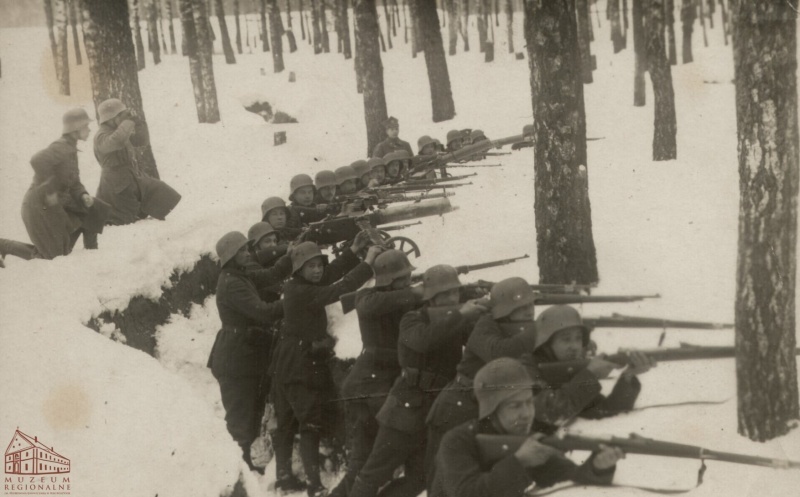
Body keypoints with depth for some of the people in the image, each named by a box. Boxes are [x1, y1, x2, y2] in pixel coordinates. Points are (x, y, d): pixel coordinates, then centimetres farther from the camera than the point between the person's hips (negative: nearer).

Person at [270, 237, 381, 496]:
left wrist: (354, 250, 2)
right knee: (310, 424, -7)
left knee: (287, 422, 16)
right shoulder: (301, 292, -22)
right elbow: (336, 290, -31)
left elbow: (331, 275, 10)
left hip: (288, 365, 10)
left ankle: (283, 476, 25)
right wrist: (367, 262, -31)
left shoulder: (297, 287, 5)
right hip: (302, 366, -10)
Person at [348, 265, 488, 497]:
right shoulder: (413, 321, -10)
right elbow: (423, 340, -33)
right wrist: (459, 314, -36)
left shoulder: (458, 324, 6)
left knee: (418, 478, 9)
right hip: (407, 411, -5)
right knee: (375, 473, 3)